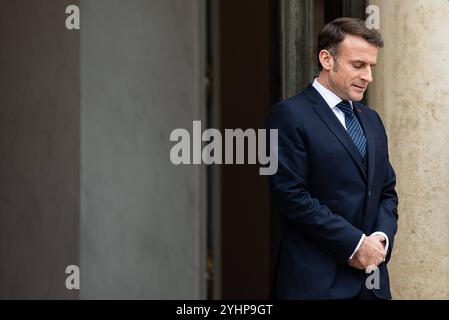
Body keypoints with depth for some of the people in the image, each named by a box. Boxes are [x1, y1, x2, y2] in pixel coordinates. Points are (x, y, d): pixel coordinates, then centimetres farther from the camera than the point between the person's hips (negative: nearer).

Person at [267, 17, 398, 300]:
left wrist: (382, 237, -2)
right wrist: (354, 243, -14)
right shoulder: (290, 116, -8)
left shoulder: (371, 120, 16)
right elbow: (292, 196, -15)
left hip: (371, 275, 7)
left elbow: (387, 190, 18)